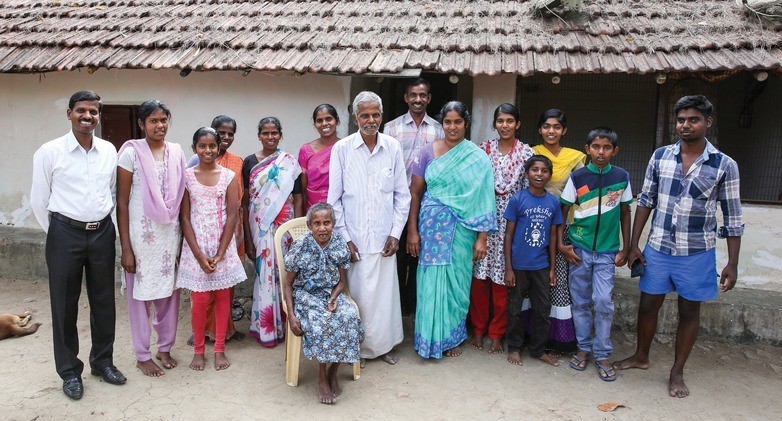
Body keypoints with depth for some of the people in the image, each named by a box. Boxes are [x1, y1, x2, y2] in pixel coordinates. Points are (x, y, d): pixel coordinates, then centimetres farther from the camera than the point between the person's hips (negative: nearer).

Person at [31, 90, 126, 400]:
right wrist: (57, 234, 5)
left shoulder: (109, 151, 4)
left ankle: (103, 361, 28)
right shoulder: (49, 152, -6)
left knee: (104, 300, 12)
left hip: (102, 232, 3)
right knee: (65, 303, 7)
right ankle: (69, 370, 22)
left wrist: (106, 226, 12)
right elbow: (39, 201, 0)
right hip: (65, 233, -3)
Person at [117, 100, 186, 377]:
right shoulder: (131, 153, -8)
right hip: (141, 233, -4)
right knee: (141, 294, 7)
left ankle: (165, 348, 30)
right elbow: (122, 203, -8)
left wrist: (183, 236, 7)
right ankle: (142, 355, 23)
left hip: (170, 232, 4)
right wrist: (125, 248, -10)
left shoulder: (177, 152, 5)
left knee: (169, 292, 12)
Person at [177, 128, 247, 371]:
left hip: (223, 246, 1)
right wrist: (199, 255, -10)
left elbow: (232, 216, -2)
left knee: (222, 297, 7)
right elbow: (184, 218, -2)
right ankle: (198, 350, 19)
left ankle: (219, 349, 20)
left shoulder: (228, 176, 1)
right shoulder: (187, 176, 0)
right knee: (199, 300, 1)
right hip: (196, 246, -1)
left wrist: (220, 253, -9)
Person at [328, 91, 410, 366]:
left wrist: (396, 233, 1)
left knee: (385, 291, 8)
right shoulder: (342, 149, -3)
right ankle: (357, 347, 24)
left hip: (383, 237, 2)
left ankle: (384, 344, 28)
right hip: (353, 238, -1)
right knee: (357, 293, 4)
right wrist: (343, 238, -4)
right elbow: (334, 198, 0)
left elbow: (402, 195, 7)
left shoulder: (393, 148, 2)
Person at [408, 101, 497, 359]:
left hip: (462, 229, 0)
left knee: (457, 283, 8)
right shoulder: (428, 152, 1)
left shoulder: (478, 158, 0)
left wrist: (481, 238, -6)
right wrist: (412, 231, -4)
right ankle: (431, 336, 21)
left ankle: (452, 337, 27)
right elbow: (415, 193, 1)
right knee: (431, 281, 4)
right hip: (432, 226, 0)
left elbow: (482, 199, -2)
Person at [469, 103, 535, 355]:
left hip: (511, 218, -1)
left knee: (502, 277, 3)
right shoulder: (484, 149, 6)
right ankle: (479, 328, 22)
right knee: (479, 275, 4)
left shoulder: (527, 153, 1)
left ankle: (497, 334, 19)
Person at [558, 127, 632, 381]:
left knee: (603, 302, -5)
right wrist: (561, 245, -5)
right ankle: (584, 347, 24)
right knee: (580, 301, 8)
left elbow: (625, 213, 9)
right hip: (579, 250, 0)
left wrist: (625, 249, 6)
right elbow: (562, 211, 2)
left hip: (607, 251, 0)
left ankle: (602, 354, 11)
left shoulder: (622, 177, 1)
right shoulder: (577, 177, -3)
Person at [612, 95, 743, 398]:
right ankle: (641, 356, 35)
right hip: (657, 249, 2)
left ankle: (677, 372, 27)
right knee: (648, 305, 12)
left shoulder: (725, 165, -7)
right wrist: (634, 244, 1)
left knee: (689, 311, 10)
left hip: (697, 253, -2)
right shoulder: (660, 156, -1)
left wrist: (732, 263, -4)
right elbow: (645, 201, 4)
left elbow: (732, 218, -3)